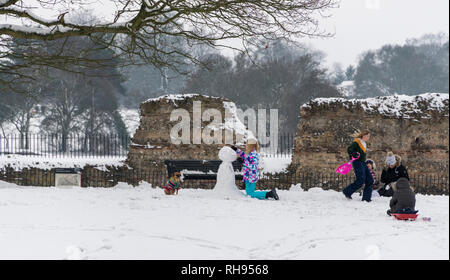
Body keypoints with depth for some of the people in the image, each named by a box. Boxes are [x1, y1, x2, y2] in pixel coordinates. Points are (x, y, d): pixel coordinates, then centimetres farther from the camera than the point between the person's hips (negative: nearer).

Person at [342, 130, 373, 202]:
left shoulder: (364, 144, 19)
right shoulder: (356, 142, -8)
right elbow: (349, 149, -18)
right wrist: (353, 154, -35)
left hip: (363, 163, 9)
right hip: (357, 162, -9)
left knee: (370, 180, 2)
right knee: (360, 180, -17)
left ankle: (366, 198, 5)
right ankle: (347, 192, -4)